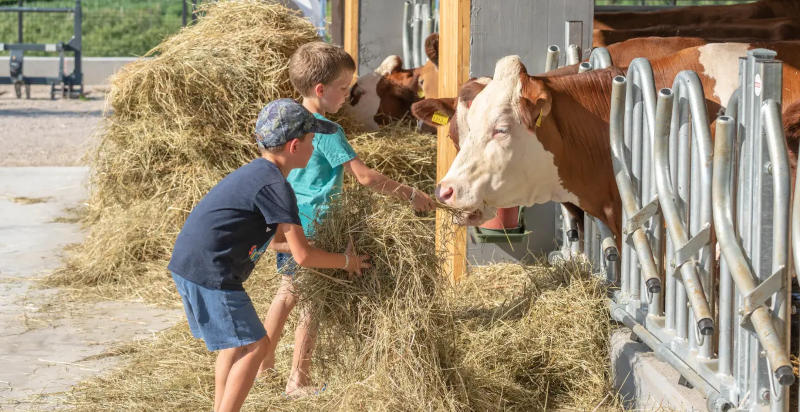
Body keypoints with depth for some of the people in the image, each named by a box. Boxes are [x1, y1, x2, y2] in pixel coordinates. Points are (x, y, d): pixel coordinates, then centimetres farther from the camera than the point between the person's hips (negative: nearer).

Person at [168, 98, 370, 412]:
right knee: (254, 346, -5)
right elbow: (303, 256, -14)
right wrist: (346, 262, 1)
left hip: (186, 264, 10)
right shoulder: (275, 186, -14)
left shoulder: (255, 172, 16)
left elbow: (273, 234, 31)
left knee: (235, 343, 20)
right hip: (210, 273, -10)